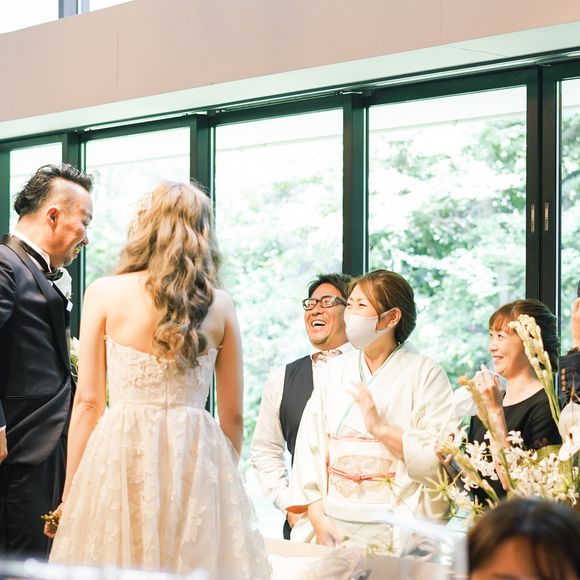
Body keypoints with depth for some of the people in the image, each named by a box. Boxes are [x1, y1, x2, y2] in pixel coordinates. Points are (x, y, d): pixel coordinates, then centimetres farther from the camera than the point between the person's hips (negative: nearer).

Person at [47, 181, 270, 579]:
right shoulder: (220, 305, 4)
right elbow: (233, 415, 9)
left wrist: (69, 494, 4)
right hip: (198, 458, 2)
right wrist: (225, 479, 23)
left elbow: (88, 402, -2)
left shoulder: (105, 293, -2)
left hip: (122, 456, -2)